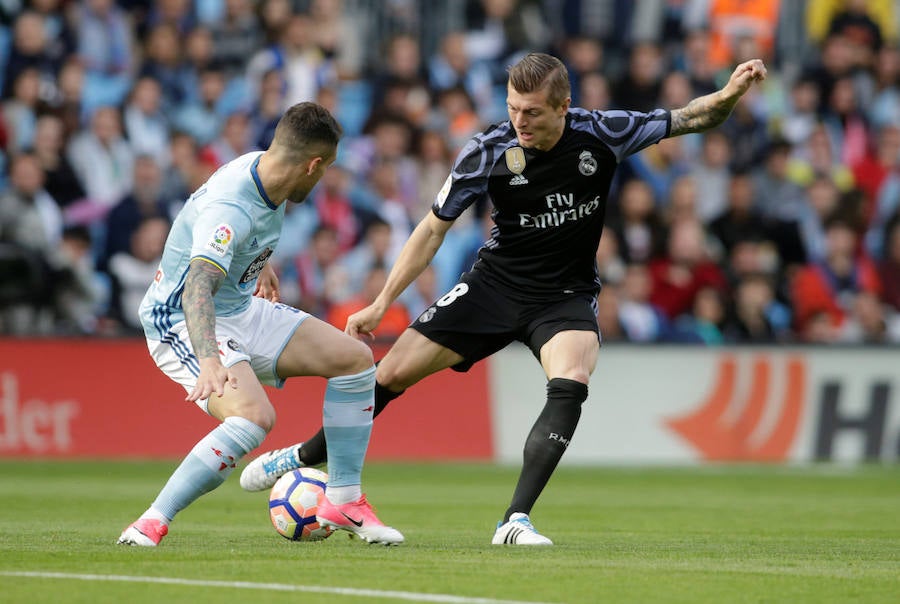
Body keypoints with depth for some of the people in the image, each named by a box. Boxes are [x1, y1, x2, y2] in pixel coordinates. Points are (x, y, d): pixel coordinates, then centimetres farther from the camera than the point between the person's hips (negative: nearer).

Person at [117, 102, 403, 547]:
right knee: (254, 417, -33)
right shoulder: (230, 208, -31)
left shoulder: (262, 167, -2)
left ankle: (342, 501, 12)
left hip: (240, 308, 10)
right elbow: (197, 286, -44)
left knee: (355, 358, 2)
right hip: (182, 322, -10)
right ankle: (151, 523, -27)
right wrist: (210, 363, -58)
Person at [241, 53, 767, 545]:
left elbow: (689, 120, -4)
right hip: (496, 283, 1)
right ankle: (303, 458, 21)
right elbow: (434, 228, -5)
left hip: (567, 296, -1)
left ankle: (517, 520, -28)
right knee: (393, 373, -3)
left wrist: (729, 96, -26)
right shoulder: (488, 151, -16)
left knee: (570, 382, -31)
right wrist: (381, 304, -6)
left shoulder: (601, 134, -16)